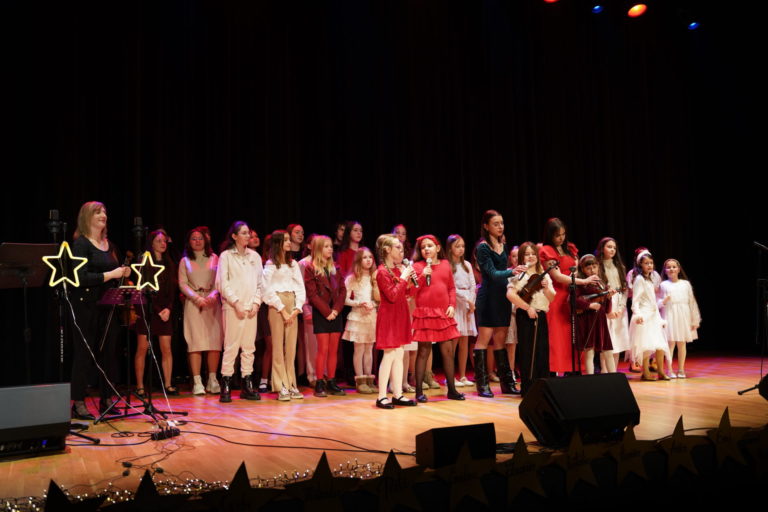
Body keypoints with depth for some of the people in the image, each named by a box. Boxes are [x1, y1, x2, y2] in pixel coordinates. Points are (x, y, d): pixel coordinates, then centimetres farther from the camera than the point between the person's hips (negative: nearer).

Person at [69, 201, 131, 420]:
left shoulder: (109, 244, 15)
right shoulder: (81, 243, -6)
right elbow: (82, 277, -16)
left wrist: (123, 273, 2)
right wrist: (110, 274, -19)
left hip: (108, 305, 6)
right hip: (87, 306, -6)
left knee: (109, 352, 6)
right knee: (84, 353, -2)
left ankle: (105, 401, 15)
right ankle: (78, 404, 6)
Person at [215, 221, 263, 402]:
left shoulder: (254, 256, 13)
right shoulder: (226, 256, 2)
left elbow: (260, 282, 12)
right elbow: (222, 284, -4)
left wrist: (256, 303, 0)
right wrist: (236, 303, -10)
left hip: (251, 307, 4)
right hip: (232, 307, -4)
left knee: (249, 346, 5)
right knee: (231, 346, -6)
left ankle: (247, 386, 11)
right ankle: (226, 387, 0)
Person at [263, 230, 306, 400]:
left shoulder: (293, 263, 15)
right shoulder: (270, 264, 2)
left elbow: (300, 287, 11)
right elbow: (269, 290, -5)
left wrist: (297, 308, -3)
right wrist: (283, 310, -10)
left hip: (292, 307, 4)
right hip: (277, 305, -4)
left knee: (291, 347, 2)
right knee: (278, 346, -4)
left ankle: (291, 384, 7)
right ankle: (281, 387, -3)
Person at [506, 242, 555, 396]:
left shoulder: (543, 275, 15)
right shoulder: (519, 274, -3)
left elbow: (551, 298, 12)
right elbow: (510, 294, -18)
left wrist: (546, 287, -7)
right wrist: (528, 308, -17)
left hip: (541, 315, 5)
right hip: (525, 316, -5)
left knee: (542, 351, 6)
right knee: (527, 351, -3)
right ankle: (527, 387, 4)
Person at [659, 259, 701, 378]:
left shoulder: (686, 284, 6)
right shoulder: (664, 285, 2)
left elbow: (692, 302, 7)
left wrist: (695, 320, 6)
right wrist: (663, 301, -19)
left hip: (683, 316, 2)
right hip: (669, 316, -2)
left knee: (682, 344, 7)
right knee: (670, 343, -4)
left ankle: (681, 370, 17)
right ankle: (669, 370, 3)